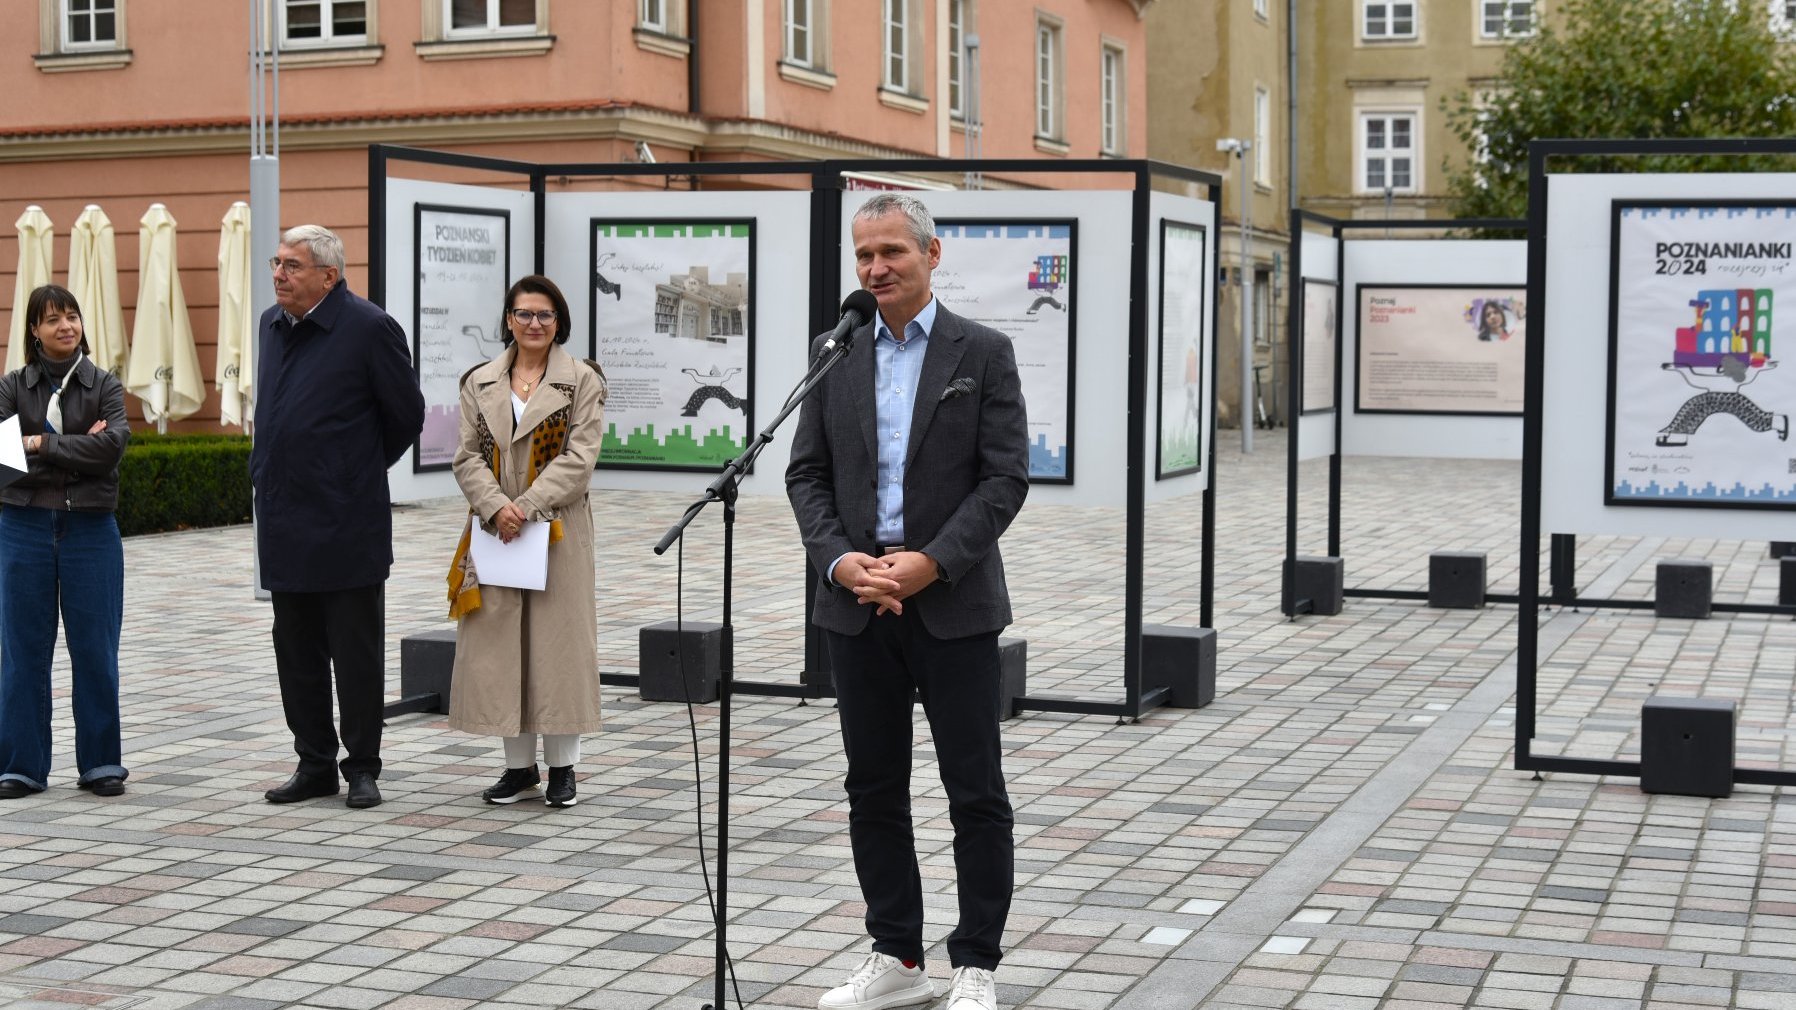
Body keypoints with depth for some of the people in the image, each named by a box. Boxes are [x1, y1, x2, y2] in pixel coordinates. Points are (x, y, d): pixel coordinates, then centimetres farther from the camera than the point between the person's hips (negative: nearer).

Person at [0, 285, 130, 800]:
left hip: (91, 527, 0)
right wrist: (77, 448, -14)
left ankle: (100, 762, 12)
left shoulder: (105, 385, 5)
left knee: (95, 650, 2)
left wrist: (42, 444, -12)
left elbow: (112, 445, -12)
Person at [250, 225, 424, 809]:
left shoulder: (369, 328, -11)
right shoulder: (273, 324, 10)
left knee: (356, 652, 2)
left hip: (346, 525, -7)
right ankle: (315, 764, 22)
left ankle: (362, 767, 12)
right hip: (284, 524, 7)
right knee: (296, 652, 12)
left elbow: (407, 415, -3)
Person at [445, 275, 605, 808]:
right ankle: (519, 764, 14)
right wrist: (497, 507, -12)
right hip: (495, 529, 3)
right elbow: (469, 457, 5)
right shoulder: (481, 383, 10)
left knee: (558, 639, 0)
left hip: (558, 529, -3)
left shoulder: (582, 381, 1)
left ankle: (562, 765, 9)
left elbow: (579, 458, -8)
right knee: (499, 642, 4)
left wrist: (527, 505, -16)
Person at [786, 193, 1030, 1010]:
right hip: (857, 604, 4)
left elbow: (1006, 477, -7)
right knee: (874, 788, 9)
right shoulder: (835, 356, 8)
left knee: (975, 791, 1)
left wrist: (933, 562, -17)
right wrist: (839, 560, -10)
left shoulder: (982, 353, -2)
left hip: (952, 603, -3)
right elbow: (807, 474, 7)